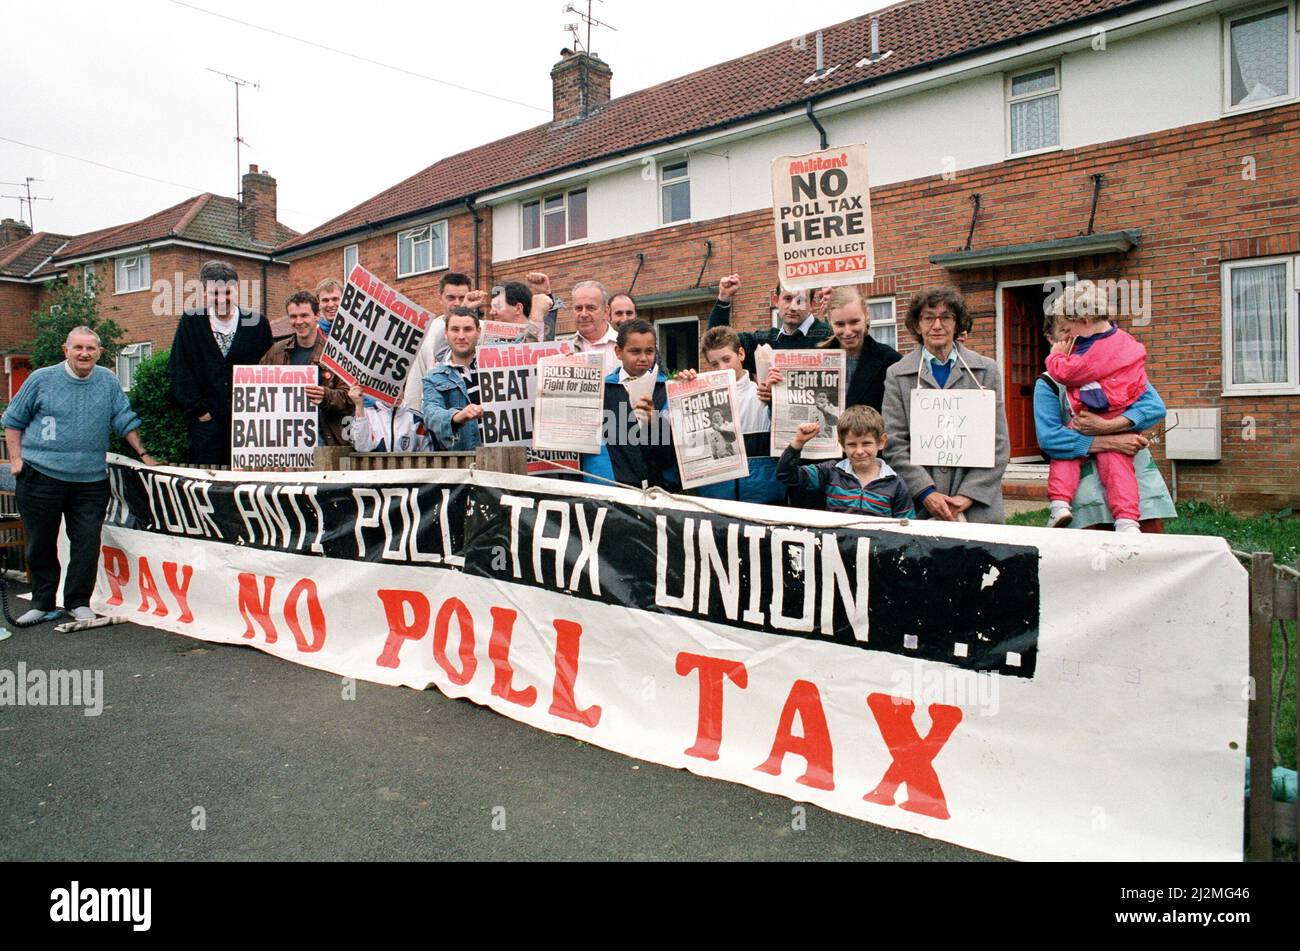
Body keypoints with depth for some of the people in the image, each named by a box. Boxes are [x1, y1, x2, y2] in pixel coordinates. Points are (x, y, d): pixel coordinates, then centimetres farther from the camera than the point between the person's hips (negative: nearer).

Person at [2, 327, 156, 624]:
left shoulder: (108, 381, 7)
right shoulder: (41, 379, 2)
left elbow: (125, 419, 13)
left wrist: (142, 453, 8)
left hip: (91, 480, 1)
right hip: (41, 476, -1)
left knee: (87, 543, 1)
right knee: (41, 544, 8)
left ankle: (78, 602, 13)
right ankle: (42, 603, 21)